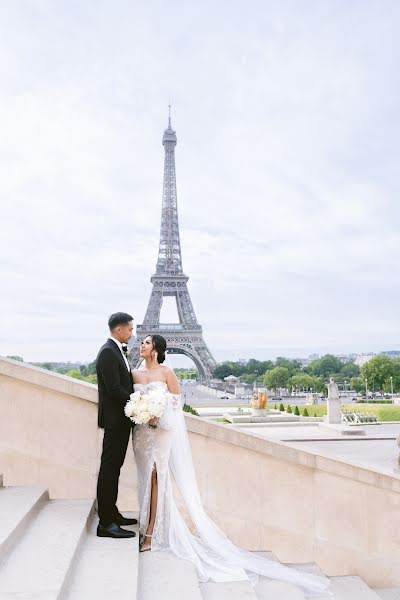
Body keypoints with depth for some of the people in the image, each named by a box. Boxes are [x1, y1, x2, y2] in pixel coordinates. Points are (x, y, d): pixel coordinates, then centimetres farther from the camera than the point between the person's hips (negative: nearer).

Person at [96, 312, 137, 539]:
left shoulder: (117, 351, 15)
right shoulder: (108, 352, -16)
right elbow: (114, 388, -22)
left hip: (122, 419, 10)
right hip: (115, 419, -10)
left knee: (114, 468, 15)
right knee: (109, 468, -5)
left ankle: (112, 513, 26)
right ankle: (106, 523, 1)